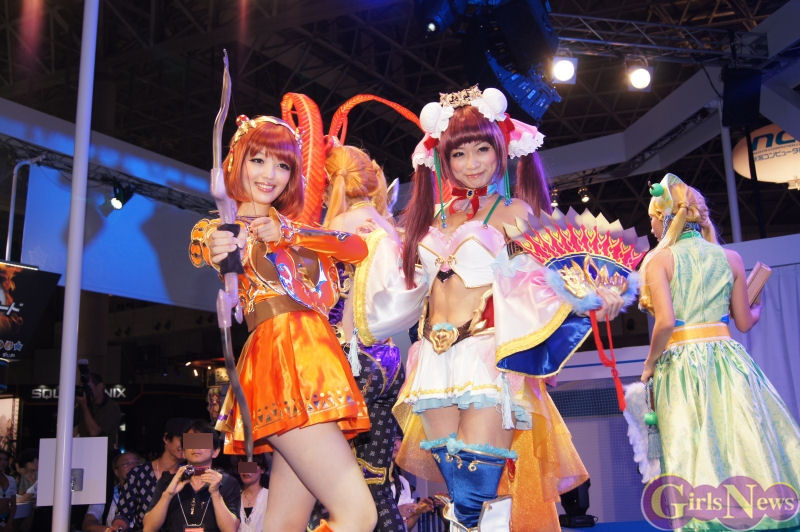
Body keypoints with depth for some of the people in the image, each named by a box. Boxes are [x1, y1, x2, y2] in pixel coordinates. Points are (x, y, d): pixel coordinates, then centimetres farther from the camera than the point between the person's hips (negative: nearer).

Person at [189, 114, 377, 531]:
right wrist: (219, 252, -42)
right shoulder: (218, 229, 9)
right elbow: (203, 250, -17)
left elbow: (357, 248, 6)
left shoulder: (293, 227, 25)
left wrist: (287, 232, -9)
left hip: (315, 362, 6)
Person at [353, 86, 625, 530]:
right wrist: (376, 237, 30)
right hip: (438, 360, 5)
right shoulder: (435, 215, 16)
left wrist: (587, 304, -24)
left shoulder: (512, 211, 2)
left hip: (489, 355, -5)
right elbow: (410, 285, 24)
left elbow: (536, 281, -7)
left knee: (482, 491, -9)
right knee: (453, 481, 9)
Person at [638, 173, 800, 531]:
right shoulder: (730, 257, 7)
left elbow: (665, 322, -15)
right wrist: (758, 307, 34)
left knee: (696, 452, 2)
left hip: (679, 364, -3)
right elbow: (744, 322, 12)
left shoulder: (659, 259, -4)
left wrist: (649, 364, -1)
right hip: (727, 358, 3)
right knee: (746, 445, 8)